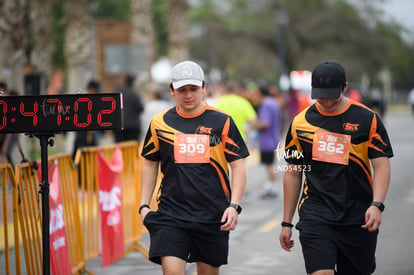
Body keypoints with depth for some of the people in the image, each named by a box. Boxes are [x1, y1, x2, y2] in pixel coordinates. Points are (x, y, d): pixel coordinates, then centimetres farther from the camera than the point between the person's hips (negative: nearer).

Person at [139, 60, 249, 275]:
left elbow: (238, 166, 1)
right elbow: (150, 164, 15)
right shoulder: (160, 123, 4)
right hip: (170, 213, 0)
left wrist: (234, 205, -9)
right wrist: (144, 205, 8)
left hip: (213, 215, 0)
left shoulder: (221, 121, -1)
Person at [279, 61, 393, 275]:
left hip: (358, 217, 0)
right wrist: (287, 223, 12)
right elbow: (293, 174, 12)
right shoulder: (301, 122, 5)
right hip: (315, 215, 0)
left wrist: (376, 205, -20)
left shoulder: (367, 119, -1)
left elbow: (381, 166, -3)